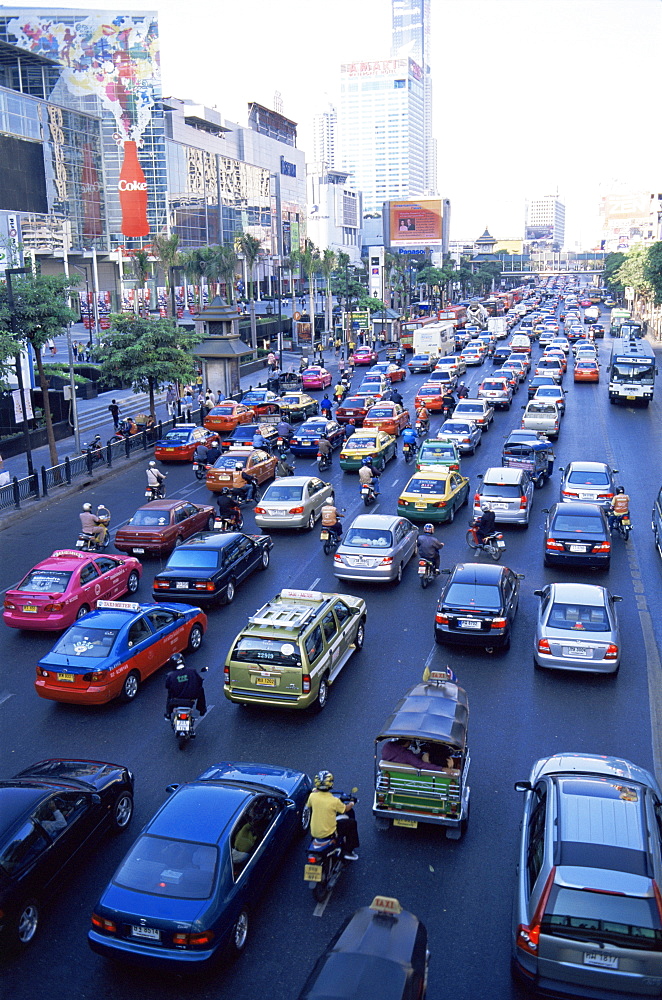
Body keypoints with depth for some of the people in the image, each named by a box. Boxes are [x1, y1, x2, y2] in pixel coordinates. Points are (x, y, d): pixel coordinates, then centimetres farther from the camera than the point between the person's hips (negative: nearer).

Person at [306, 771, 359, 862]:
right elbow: (345, 809, -2)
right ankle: (348, 851, 20)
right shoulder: (334, 801, -21)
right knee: (352, 823, 11)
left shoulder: (312, 796, -12)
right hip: (329, 833, -5)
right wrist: (351, 804, 21)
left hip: (314, 832, 5)